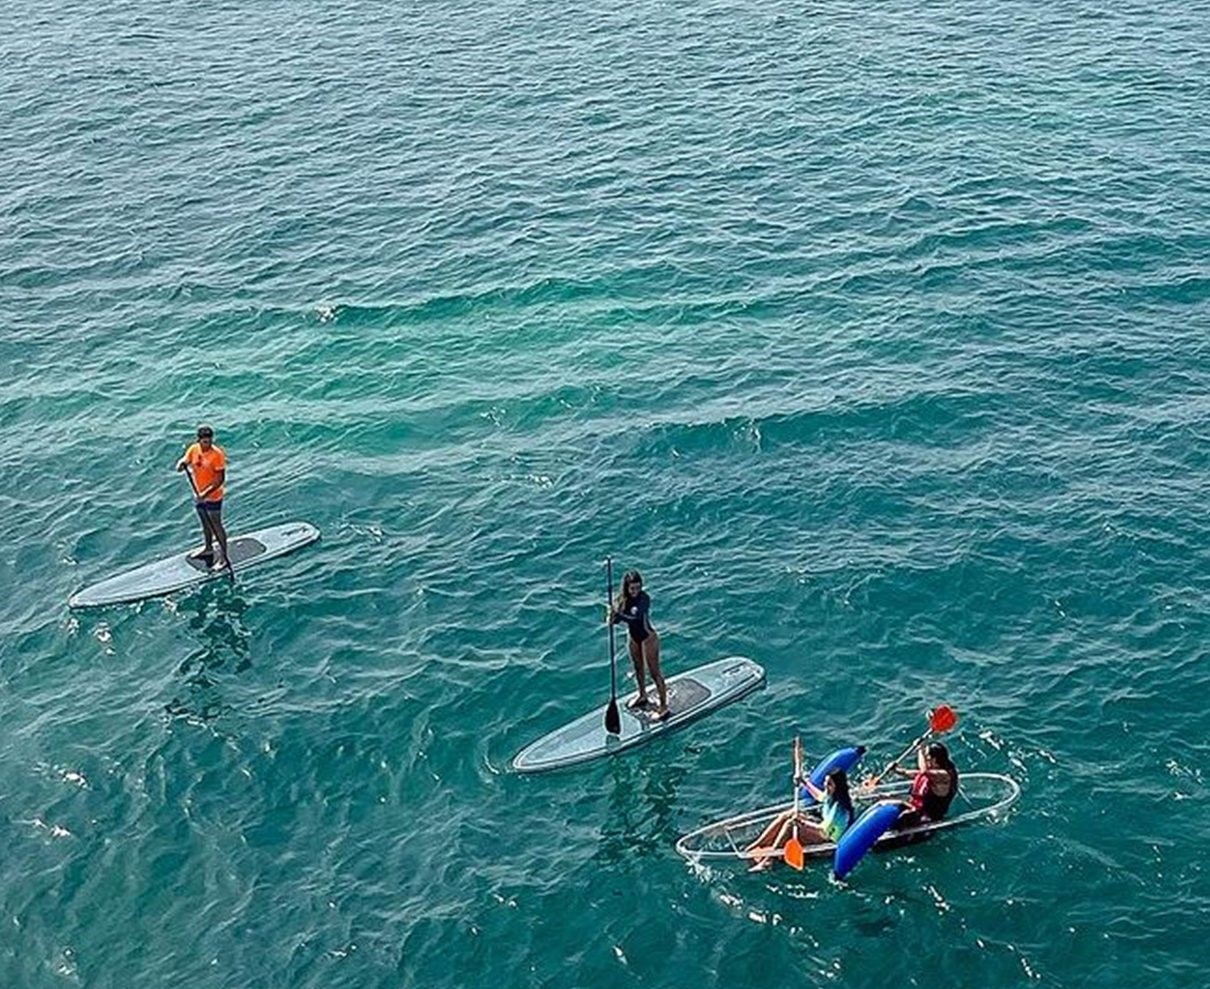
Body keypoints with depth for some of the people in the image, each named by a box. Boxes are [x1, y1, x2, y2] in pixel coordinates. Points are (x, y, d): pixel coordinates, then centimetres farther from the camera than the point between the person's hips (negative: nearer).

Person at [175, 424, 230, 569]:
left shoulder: (217, 454, -24)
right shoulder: (193, 449, -6)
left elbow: (220, 479, -24)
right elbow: (184, 462, 4)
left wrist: (206, 493, -32)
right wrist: (182, 465, -21)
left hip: (213, 496, -6)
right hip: (198, 494, 6)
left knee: (216, 525, 2)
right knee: (205, 522, 24)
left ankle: (223, 556, 13)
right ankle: (208, 548, 44)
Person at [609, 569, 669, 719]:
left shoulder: (644, 598, -28)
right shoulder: (622, 598, -9)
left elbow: (636, 618, -40)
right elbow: (616, 618, -10)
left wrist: (619, 615, -46)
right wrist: (613, 617, -31)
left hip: (648, 637, -7)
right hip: (633, 636, 7)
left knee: (654, 672, 2)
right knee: (638, 668, 25)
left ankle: (663, 706, 14)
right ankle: (642, 696, 47)